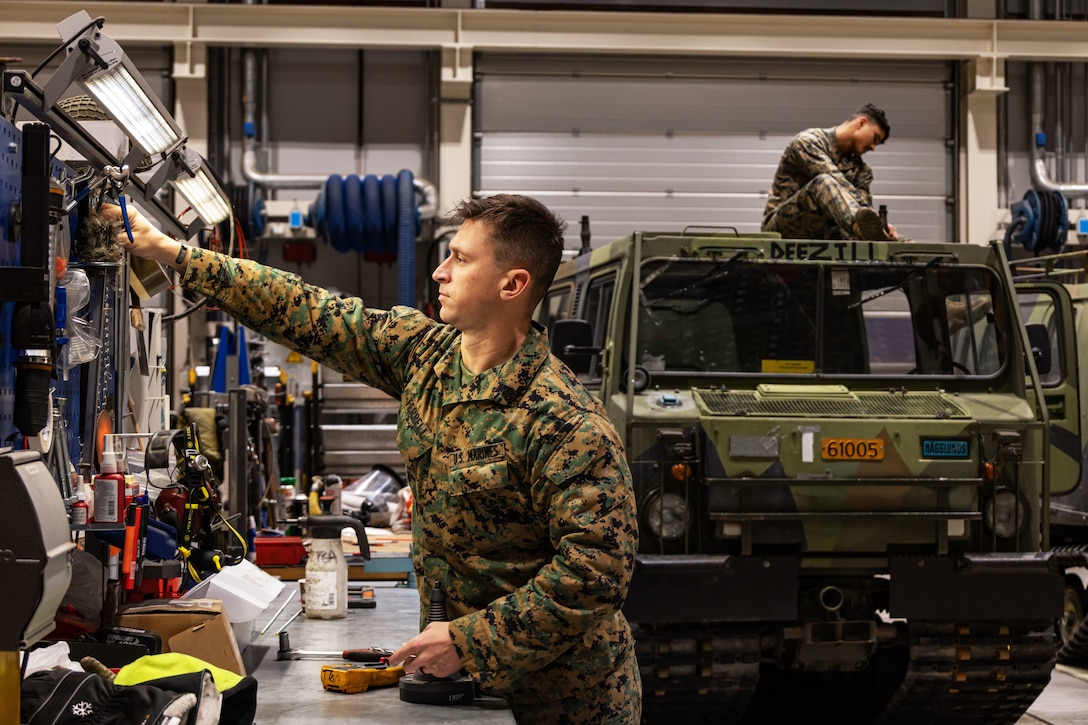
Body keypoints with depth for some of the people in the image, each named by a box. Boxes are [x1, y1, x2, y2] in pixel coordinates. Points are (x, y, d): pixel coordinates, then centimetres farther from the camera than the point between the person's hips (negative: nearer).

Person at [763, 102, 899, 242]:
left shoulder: (859, 169, 16)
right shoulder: (808, 142, -5)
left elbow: (862, 206, -2)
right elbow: (836, 185, -21)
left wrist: (877, 224, -25)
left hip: (822, 233, 7)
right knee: (824, 182, -36)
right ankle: (860, 224, -64)